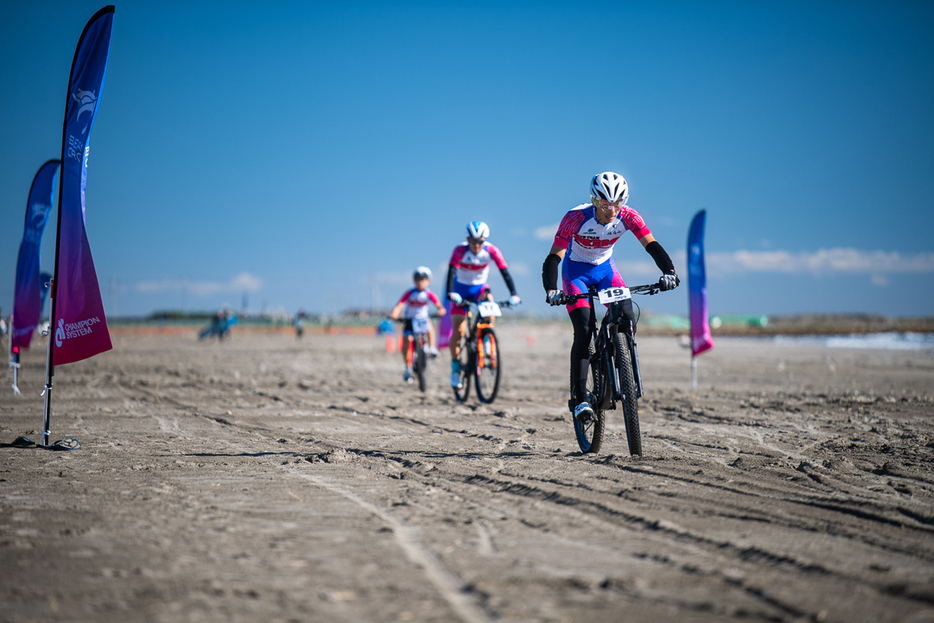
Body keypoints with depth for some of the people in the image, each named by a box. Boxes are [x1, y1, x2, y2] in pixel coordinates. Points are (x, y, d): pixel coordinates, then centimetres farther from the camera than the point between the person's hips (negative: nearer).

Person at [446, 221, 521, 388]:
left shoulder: (491, 251, -19)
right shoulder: (460, 250, -24)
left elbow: (505, 272, -23)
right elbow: (451, 272, -34)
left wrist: (513, 294, -36)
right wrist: (450, 293, -50)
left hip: (480, 288, 2)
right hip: (461, 289, -1)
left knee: (488, 299, -33)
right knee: (458, 330, -11)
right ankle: (455, 367, 2)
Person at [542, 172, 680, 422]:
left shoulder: (627, 216, -21)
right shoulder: (576, 218, -29)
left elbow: (652, 245, -26)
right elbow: (554, 257, -31)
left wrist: (669, 272, -44)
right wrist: (551, 290, -47)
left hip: (605, 269, 3)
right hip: (576, 272, -3)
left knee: (627, 319, -18)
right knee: (583, 332, -19)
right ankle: (578, 397, -14)